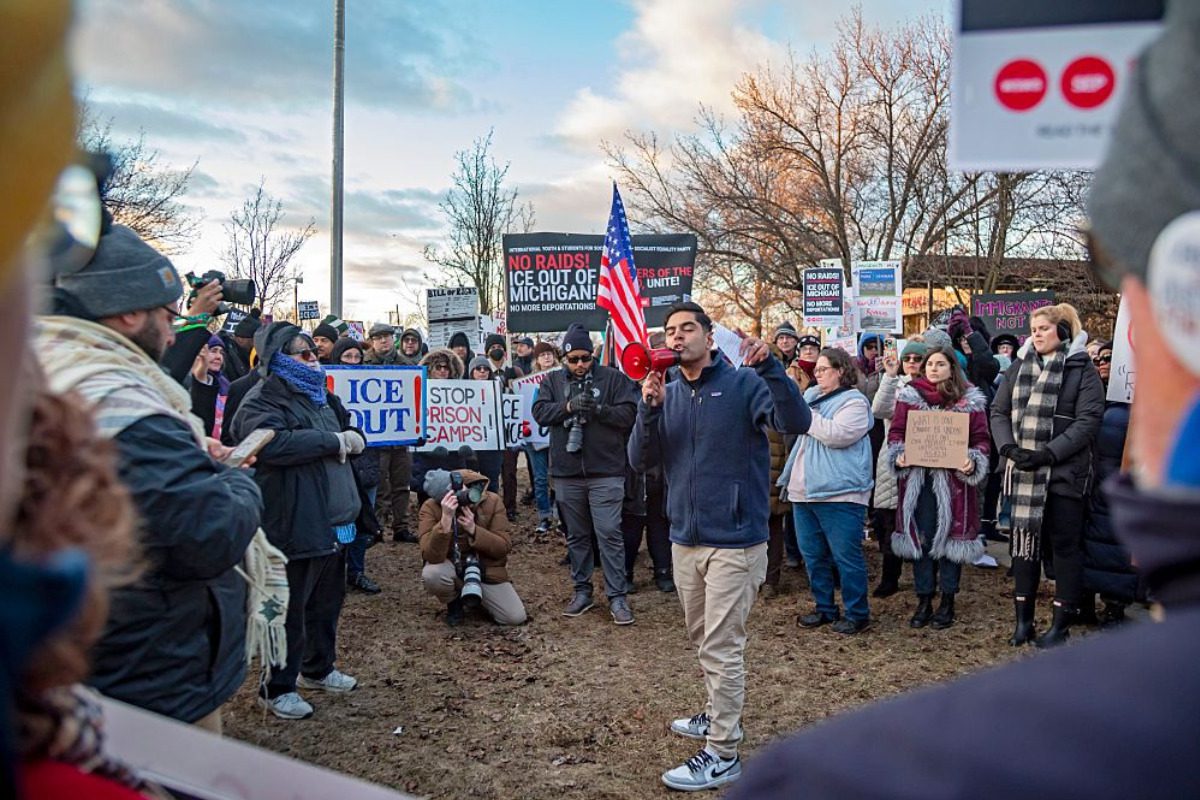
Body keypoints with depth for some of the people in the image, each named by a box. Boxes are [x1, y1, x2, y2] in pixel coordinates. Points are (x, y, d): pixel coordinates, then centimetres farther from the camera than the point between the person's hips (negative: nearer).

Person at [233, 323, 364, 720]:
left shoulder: (319, 395, 15)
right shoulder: (261, 401, -12)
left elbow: (348, 427, 30)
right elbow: (272, 443, -32)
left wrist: (352, 436, 4)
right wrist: (332, 440, -24)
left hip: (332, 520, 9)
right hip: (294, 524, -9)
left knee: (327, 601, 20)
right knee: (289, 608, 2)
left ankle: (318, 668, 38)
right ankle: (277, 688, 16)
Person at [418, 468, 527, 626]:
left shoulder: (492, 501, -15)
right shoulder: (430, 508, -20)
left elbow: (504, 547, -14)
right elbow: (431, 556, -30)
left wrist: (473, 530, -30)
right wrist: (446, 519, -43)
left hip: (488, 570, 1)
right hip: (452, 569, -1)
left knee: (516, 618, -13)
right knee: (432, 574, -36)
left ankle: (477, 596, 19)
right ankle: (454, 601, 1)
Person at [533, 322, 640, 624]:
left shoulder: (613, 378, 1)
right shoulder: (553, 381, 10)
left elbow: (629, 414, -6)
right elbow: (540, 412, -3)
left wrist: (599, 409, -21)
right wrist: (568, 406, -19)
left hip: (605, 472, -3)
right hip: (567, 474, 3)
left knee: (609, 534, -4)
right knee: (577, 536, 14)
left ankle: (617, 596, 5)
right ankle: (582, 591, 26)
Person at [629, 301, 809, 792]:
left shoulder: (744, 383, -9)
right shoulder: (667, 394, 7)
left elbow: (797, 423, -23)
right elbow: (640, 461, 0)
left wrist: (768, 366, -34)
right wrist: (648, 409, -15)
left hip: (735, 540, -6)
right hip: (685, 538, 6)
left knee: (722, 648, -1)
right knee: (704, 641, 21)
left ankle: (722, 755, 10)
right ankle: (720, 715, 41)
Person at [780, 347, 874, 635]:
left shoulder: (854, 402, -7)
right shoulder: (811, 395, 16)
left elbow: (837, 434, -22)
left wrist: (804, 415, -13)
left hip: (838, 493, -8)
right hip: (804, 490, 8)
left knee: (845, 556, -1)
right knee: (812, 554, 14)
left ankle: (857, 613, 12)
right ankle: (825, 608, 27)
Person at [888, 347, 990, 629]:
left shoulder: (970, 400, 3)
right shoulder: (909, 396, 8)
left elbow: (981, 439, 2)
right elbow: (896, 431, 7)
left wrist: (973, 461, -16)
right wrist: (898, 454, -11)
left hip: (954, 481, -1)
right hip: (917, 480, 2)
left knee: (950, 537, 5)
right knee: (919, 539, 5)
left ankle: (947, 602, 18)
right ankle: (923, 601, 16)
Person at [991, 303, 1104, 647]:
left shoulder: (1082, 369, -3)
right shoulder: (1019, 367, 11)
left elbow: (1088, 420, -11)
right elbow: (999, 411, 9)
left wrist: (1048, 454, -19)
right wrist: (1009, 446, -9)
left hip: (1065, 473, -4)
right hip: (1023, 473, 4)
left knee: (1064, 545, 3)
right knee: (1025, 540, 10)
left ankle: (1062, 624, 14)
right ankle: (1023, 619, 20)